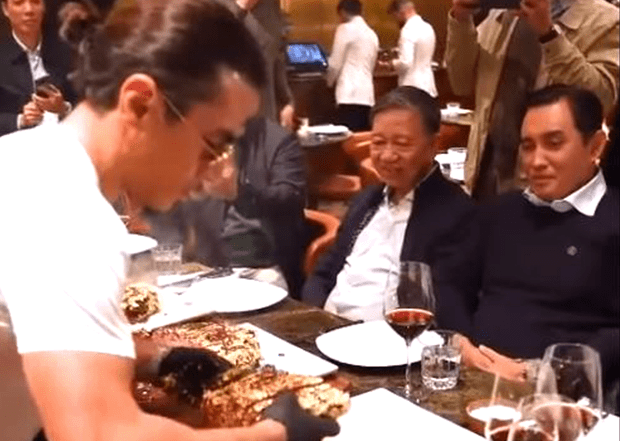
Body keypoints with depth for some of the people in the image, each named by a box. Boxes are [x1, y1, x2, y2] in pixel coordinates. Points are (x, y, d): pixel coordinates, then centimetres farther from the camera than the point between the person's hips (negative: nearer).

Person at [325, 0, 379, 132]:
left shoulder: (346, 29, -3)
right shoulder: (372, 34, 18)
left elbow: (335, 63, -3)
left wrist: (329, 81, 17)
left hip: (350, 96, -7)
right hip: (368, 96, 7)